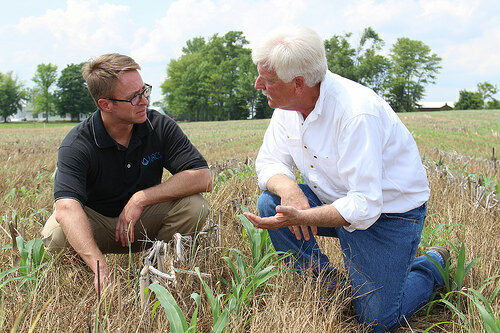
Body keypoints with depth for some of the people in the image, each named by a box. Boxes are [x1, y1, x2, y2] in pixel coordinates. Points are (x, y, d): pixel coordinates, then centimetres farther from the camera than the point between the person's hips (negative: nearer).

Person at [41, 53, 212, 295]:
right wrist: (101, 270, -55)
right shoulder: (76, 145, -23)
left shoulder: (160, 127, -14)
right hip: (96, 223, -2)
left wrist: (141, 198, -30)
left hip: (143, 221, 2)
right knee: (57, 234, -33)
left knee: (194, 206, -24)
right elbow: (66, 208, -40)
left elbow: (203, 177, -21)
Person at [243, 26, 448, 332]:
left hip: (388, 211, -7)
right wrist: (288, 189, -25)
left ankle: (431, 266, 21)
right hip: (335, 199, 7)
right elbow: (269, 161, -1)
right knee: (269, 202, -14)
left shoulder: (357, 113, -33)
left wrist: (299, 218, -43)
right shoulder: (288, 105, -8)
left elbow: (364, 207, -33)